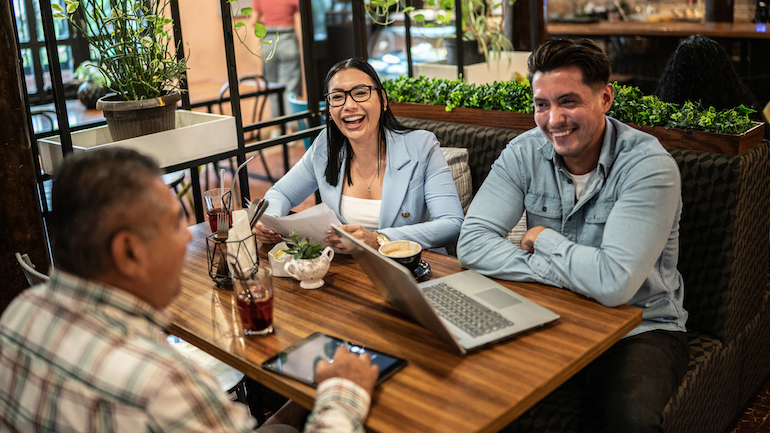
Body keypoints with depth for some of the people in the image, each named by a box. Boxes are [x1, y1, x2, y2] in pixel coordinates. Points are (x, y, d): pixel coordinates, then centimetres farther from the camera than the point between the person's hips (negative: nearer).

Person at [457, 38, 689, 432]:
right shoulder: (525, 153, -5)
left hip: (641, 329, -3)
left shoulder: (649, 166, -19)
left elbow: (614, 284, -30)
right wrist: (569, 271, -21)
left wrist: (542, 239, -14)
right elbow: (472, 244, -14)